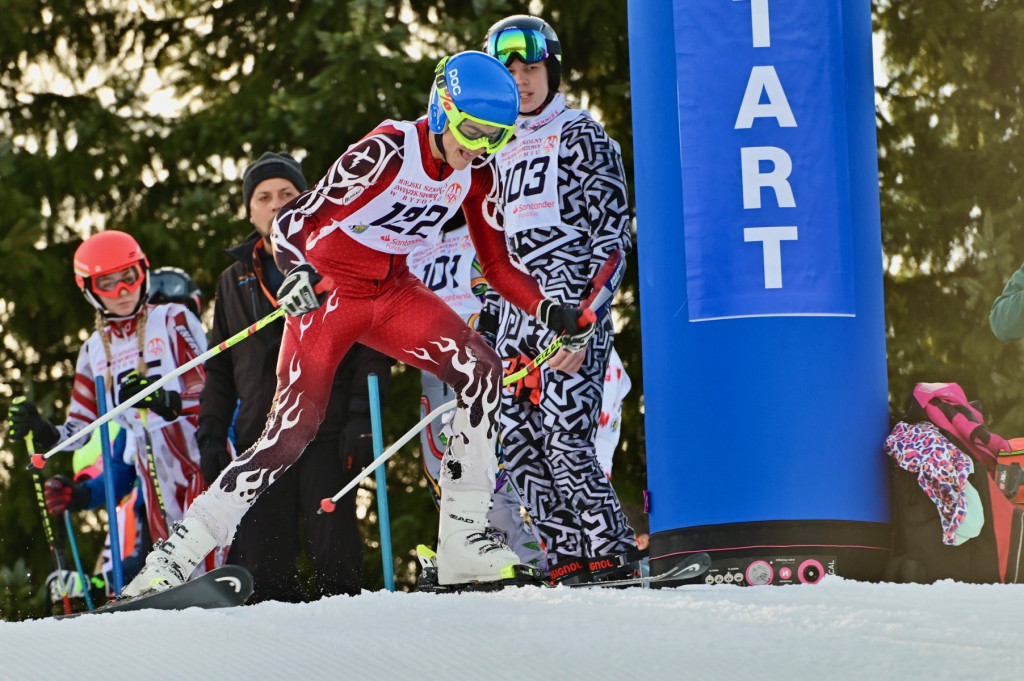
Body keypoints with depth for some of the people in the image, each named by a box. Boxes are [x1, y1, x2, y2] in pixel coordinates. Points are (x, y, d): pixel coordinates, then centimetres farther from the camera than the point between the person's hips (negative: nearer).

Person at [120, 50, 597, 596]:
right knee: (291, 432, -15)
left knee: (482, 371, -17)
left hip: (393, 291, 6)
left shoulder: (475, 171, -5)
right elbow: (290, 219, -25)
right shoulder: (389, 151, -24)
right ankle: (177, 555, -7)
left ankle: (462, 540, -13)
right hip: (329, 288, -6)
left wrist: (552, 313, -14)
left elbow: (498, 265, 2)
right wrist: (297, 272, -45)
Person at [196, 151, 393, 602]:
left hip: (329, 434, -3)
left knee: (333, 554, -12)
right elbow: (219, 368, 23)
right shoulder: (235, 281, 20)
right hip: (261, 440, 4)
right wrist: (211, 435, 12)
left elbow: (373, 348, 2)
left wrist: (361, 417, -10)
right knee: (263, 564, -5)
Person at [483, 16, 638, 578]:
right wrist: (490, 319, 20)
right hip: (516, 315, 7)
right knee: (519, 445, -2)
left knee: (564, 441, -17)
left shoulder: (581, 137, 0)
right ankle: (568, 559, 1)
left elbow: (611, 236, -6)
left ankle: (614, 556, -11)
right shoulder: (501, 151, 20)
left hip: (572, 309, -7)